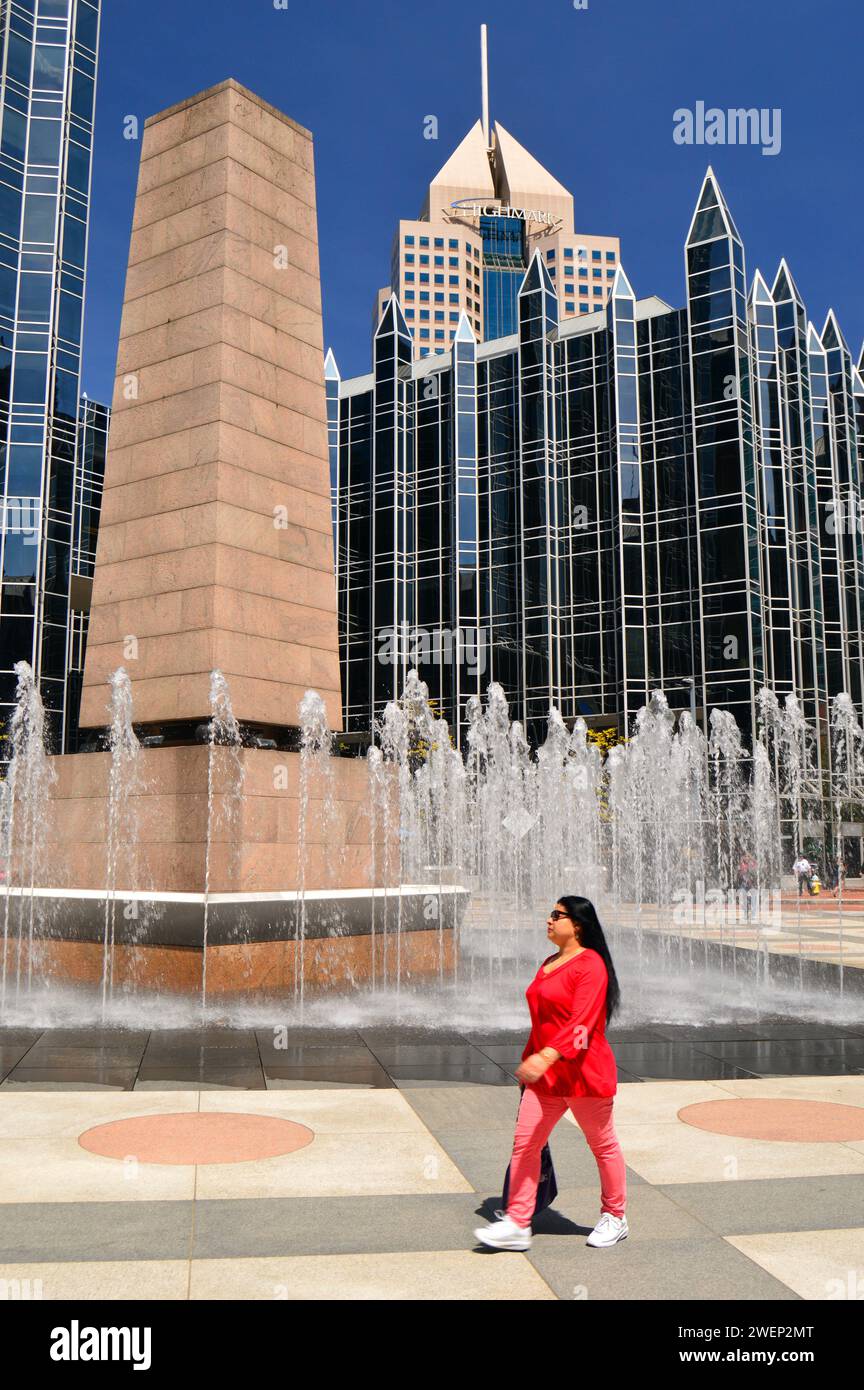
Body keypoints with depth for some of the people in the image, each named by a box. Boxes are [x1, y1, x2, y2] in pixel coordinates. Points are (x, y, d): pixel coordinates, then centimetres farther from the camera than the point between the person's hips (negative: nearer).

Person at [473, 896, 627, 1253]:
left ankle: (615, 1218, 28)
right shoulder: (549, 964, 12)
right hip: (546, 1075, 8)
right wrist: (529, 1061, 21)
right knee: (524, 1142, 1)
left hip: (584, 1072, -8)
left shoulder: (590, 964, -15)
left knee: (603, 1145, 10)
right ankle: (516, 1224, 6)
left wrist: (548, 1055, -38)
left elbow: (581, 1021, -27)